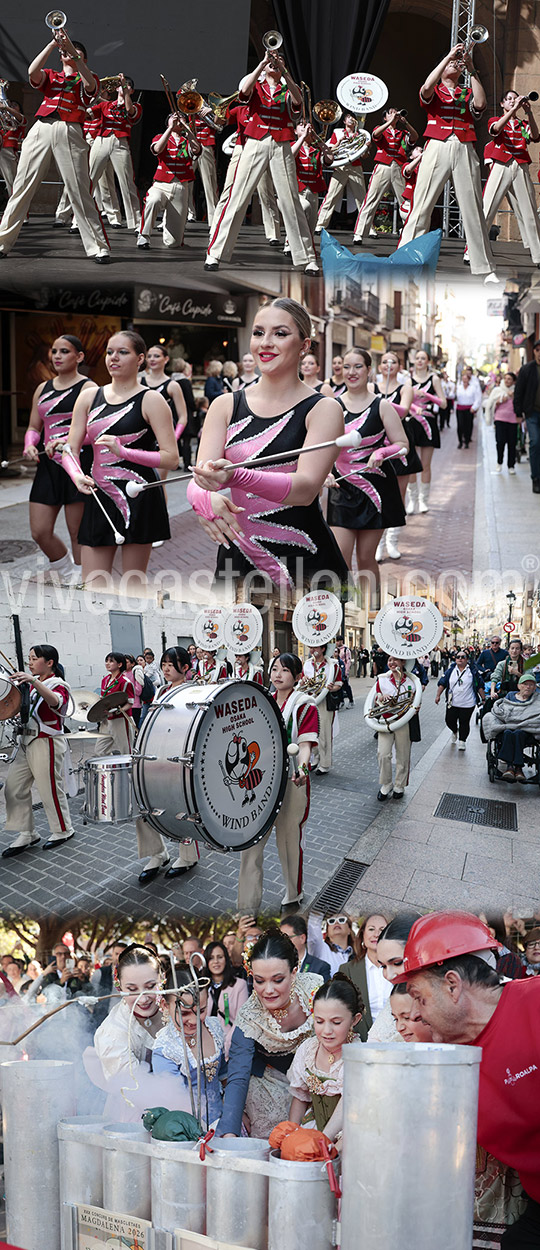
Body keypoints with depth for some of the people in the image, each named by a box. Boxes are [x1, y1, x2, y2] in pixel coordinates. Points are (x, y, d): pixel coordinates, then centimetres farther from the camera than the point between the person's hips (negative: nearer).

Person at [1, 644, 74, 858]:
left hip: (47, 743, -8)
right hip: (26, 742, 8)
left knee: (50, 790, 2)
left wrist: (34, 682, -48)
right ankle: (26, 834, 16)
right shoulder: (30, 683, 13)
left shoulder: (58, 685, -11)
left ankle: (63, 830, 21)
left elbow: (55, 701, -34)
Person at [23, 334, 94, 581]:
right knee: (39, 532, 4)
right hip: (48, 467, 6)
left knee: (77, 532, 1)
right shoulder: (43, 389, 16)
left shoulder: (87, 389, -3)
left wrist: (65, 441, -25)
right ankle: (66, 569, 29)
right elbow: (34, 427, 19)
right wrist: (30, 446, -2)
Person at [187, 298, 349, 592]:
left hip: (306, 565, -3)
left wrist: (235, 476, -36)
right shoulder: (225, 405, 7)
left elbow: (305, 488, -19)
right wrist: (205, 500, -29)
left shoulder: (323, 410, -4)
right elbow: (198, 479, -4)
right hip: (236, 558, 3)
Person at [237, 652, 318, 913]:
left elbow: (305, 744, -16)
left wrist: (302, 768, -35)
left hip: (291, 783, -4)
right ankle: (247, 908, 9)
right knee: (250, 842, 1)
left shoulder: (305, 706, -5)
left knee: (289, 839, 9)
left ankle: (293, 896, 32)